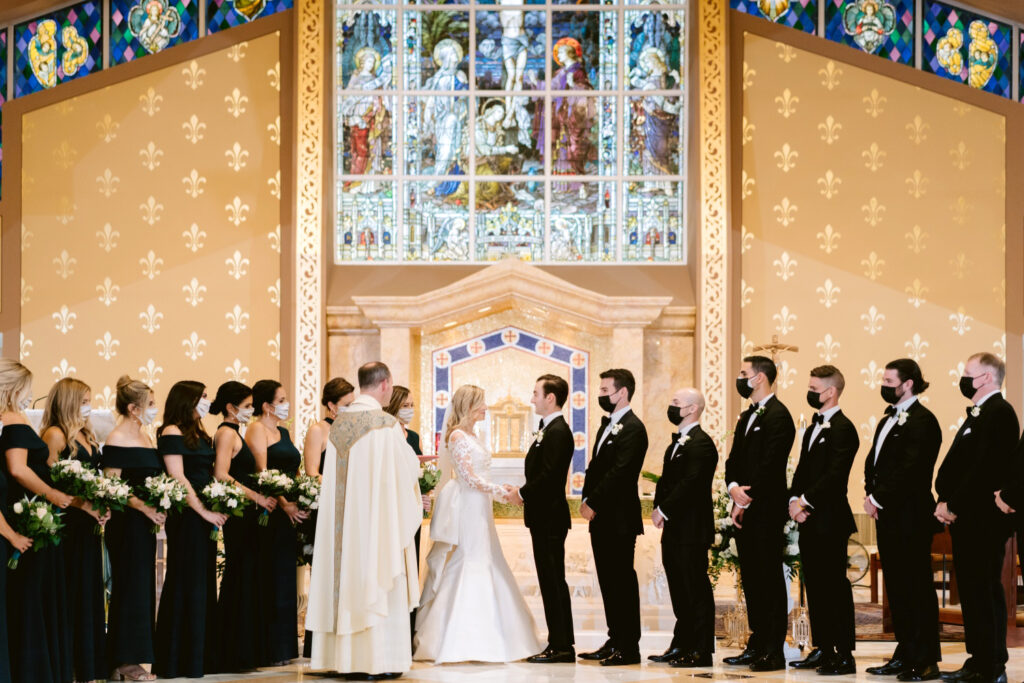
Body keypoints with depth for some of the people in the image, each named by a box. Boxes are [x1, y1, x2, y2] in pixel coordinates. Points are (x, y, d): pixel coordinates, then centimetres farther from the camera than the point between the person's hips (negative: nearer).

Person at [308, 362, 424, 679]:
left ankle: (346, 657, 11)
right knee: (380, 587, 0)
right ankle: (378, 661, 1)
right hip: (379, 515, -6)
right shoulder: (386, 424, -12)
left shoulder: (338, 424, 5)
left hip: (342, 519, 6)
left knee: (346, 580, 9)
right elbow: (407, 471, -7)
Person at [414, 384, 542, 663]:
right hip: (467, 511, -10)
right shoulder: (458, 435, -13)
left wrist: (498, 489, 14)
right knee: (471, 566, -8)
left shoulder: (469, 436, 16)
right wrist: (501, 492, -11)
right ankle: (463, 642, -6)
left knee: (483, 565, 8)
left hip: (477, 510, 10)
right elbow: (469, 478, -17)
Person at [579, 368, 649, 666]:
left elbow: (618, 472, -19)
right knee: (608, 582, 12)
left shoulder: (633, 428, -12)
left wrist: (594, 504, -17)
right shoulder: (608, 425, 18)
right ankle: (614, 642, 18)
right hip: (601, 518, 9)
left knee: (623, 582, -5)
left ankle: (629, 647, -1)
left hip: (620, 519, -9)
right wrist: (587, 501, 5)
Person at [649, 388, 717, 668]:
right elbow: (666, 481, 19)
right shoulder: (676, 443, 20)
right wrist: (658, 509, 4)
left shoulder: (701, 443, -13)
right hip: (674, 529, 10)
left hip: (692, 529, -10)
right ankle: (681, 644, 20)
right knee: (679, 589, 13)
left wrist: (665, 511, -17)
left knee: (696, 589, -5)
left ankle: (700, 651, -2)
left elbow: (690, 484, -21)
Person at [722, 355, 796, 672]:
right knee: (751, 579, 11)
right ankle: (757, 644, 17)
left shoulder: (778, 416, -11)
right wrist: (734, 488, -3)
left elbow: (770, 466, -18)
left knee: (770, 579, -5)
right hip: (744, 510, 9)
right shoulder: (747, 417, 19)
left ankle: (773, 651, -3)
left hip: (766, 510, -9)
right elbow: (734, 459, 16)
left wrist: (746, 500, -15)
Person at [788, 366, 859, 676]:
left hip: (830, 521, -9)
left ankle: (844, 655, -4)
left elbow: (834, 475, -19)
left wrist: (805, 500, -17)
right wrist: (794, 501, 1)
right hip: (808, 521, 9)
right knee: (815, 586, 11)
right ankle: (822, 649, 17)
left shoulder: (842, 428, -11)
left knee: (835, 586, -6)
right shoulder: (812, 429, 19)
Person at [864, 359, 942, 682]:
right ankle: (904, 655, 18)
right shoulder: (888, 420, 18)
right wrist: (871, 496, 3)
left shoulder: (922, 421, -12)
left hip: (911, 517, -9)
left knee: (917, 588, -5)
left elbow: (909, 470, -19)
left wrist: (880, 500, -15)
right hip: (887, 515, 9)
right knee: (896, 587, 11)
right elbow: (873, 461, 18)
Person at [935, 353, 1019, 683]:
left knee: (985, 590, -7)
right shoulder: (977, 415, 20)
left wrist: (955, 506, -17)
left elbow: (987, 468, -21)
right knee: (972, 591, 12)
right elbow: (956, 465, 21)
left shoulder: (999, 413, -13)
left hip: (984, 520, -10)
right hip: (966, 519, 10)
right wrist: (945, 503, 7)